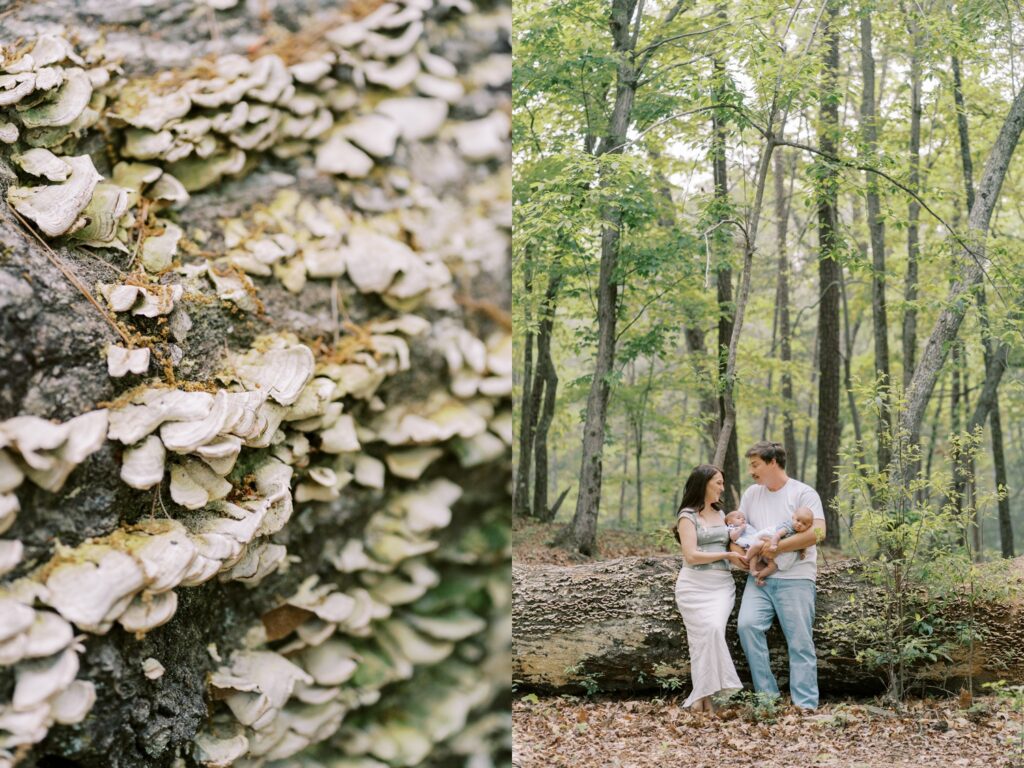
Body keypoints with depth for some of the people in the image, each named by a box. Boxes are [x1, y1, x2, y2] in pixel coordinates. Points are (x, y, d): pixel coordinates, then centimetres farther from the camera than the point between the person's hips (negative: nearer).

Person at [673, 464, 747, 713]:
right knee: (707, 632, -20)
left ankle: (703, 695, -14)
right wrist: (726, 555, -9)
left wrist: (740, 558, 9)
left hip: (722, 585, 4)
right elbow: (691, 555, -11)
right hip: (695, 584, -4)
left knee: (714, 631, -17)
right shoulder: (687, 515, -1)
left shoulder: (720, 514, 19)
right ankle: (704, 694, -13)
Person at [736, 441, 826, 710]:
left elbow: (817, 532, -14)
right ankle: (767, 694, -7)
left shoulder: (803, 493, -2)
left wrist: (777, 546, -17)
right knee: (747, 625, -16)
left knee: (800, 643, -3)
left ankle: (806, 705, 2)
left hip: (795, 579, -4)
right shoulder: (751, 494, 16)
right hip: (759, 577, 5)